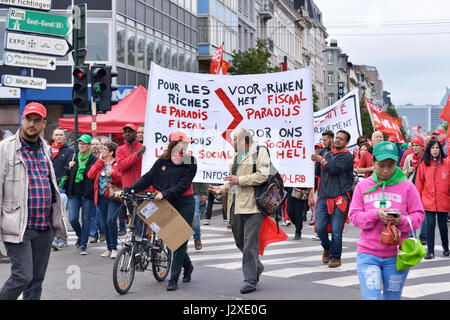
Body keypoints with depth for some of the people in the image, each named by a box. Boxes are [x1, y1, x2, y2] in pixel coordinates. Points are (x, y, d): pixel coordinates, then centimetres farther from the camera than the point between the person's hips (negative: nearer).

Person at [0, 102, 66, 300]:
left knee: (37, 280, 9)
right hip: (18, 227, -6)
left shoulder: (46, 150, 14)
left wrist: (57, 220, 21)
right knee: (23, 276, -13)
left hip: (45, 228, 6)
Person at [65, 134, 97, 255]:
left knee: (86, 220, 2)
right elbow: (67, 176, 14)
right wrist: (69, 168, -4)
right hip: (74, 194, 3)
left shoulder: (94, 160, -1)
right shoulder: (73, 159, 11)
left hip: (88, 195, -3)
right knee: (72, 219, -6)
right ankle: (80, 236, 23)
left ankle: (83, 245, 12)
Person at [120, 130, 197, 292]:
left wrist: (165, 193, -26)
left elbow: (183, 185, -14)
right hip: (168, 204, 4)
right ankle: (187, 266, 34)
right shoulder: (162, 161, 5)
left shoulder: (190, 162, -5)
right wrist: (127, 190, -3)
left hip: (185, 204, -4)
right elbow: (148, 179, 4)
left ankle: (173, 279, 0)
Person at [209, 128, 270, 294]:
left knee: (250, 243, -8)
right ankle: (256, 267, 34)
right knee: (240, 241, 13)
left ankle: (250, 280, -3)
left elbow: (262, 175, -15)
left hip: (252, 205, -9)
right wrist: (221, 190, 13)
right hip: (236, 206, 9)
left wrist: (240, 180, -16)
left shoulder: (260, 152, -3)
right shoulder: (237, 156, 23)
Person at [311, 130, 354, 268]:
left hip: (339, 199, -5)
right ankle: (327, 249, 25)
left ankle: (336, 257, 12)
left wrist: (321, 160, -1)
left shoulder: (347, 156, -2)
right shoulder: (327, 154, 19)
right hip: (323, 197, 5)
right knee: (320, 227, -1)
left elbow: (334, 169, -16)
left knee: (336, 230, -4)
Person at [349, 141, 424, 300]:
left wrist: (401, 221, -19)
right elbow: (354, 216, 0)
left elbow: (418, 215, 2)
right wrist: (376, 214, -18)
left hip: (396, 256, 0)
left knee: (392, 297, 9)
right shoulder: (362, 186, 5)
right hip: (368, 254, 0)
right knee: (370, 297, -10)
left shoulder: (406, 186, 2)